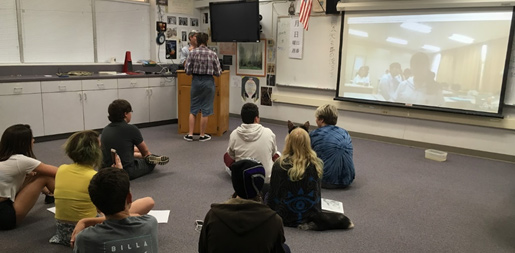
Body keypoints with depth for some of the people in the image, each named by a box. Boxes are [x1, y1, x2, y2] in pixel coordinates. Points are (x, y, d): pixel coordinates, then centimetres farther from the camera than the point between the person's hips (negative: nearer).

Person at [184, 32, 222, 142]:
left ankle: (190, 134, 14)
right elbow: (218, 73, -3)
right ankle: (202, 135, 14)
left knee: (193, 109, 12)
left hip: (196, 80, 1)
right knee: (205, 110, 7)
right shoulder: (213, 54, -5)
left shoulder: (192, 53, -5)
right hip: (208, 81, -1)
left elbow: (188, 71, -6)